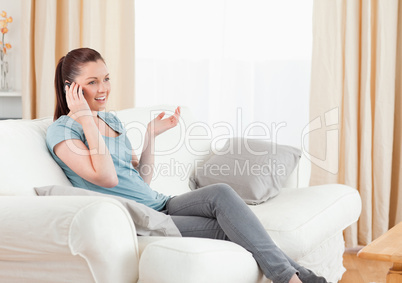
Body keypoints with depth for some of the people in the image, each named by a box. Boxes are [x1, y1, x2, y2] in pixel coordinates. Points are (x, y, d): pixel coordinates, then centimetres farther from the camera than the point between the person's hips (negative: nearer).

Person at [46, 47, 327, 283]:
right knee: (225, 229, -22)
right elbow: (106, 178, -20)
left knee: (220, 192, -20)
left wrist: (151, 135, 8)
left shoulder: (112, 121, 17)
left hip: (159, 204, 7)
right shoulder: (61, 130, -5)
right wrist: (86, 119, -15)